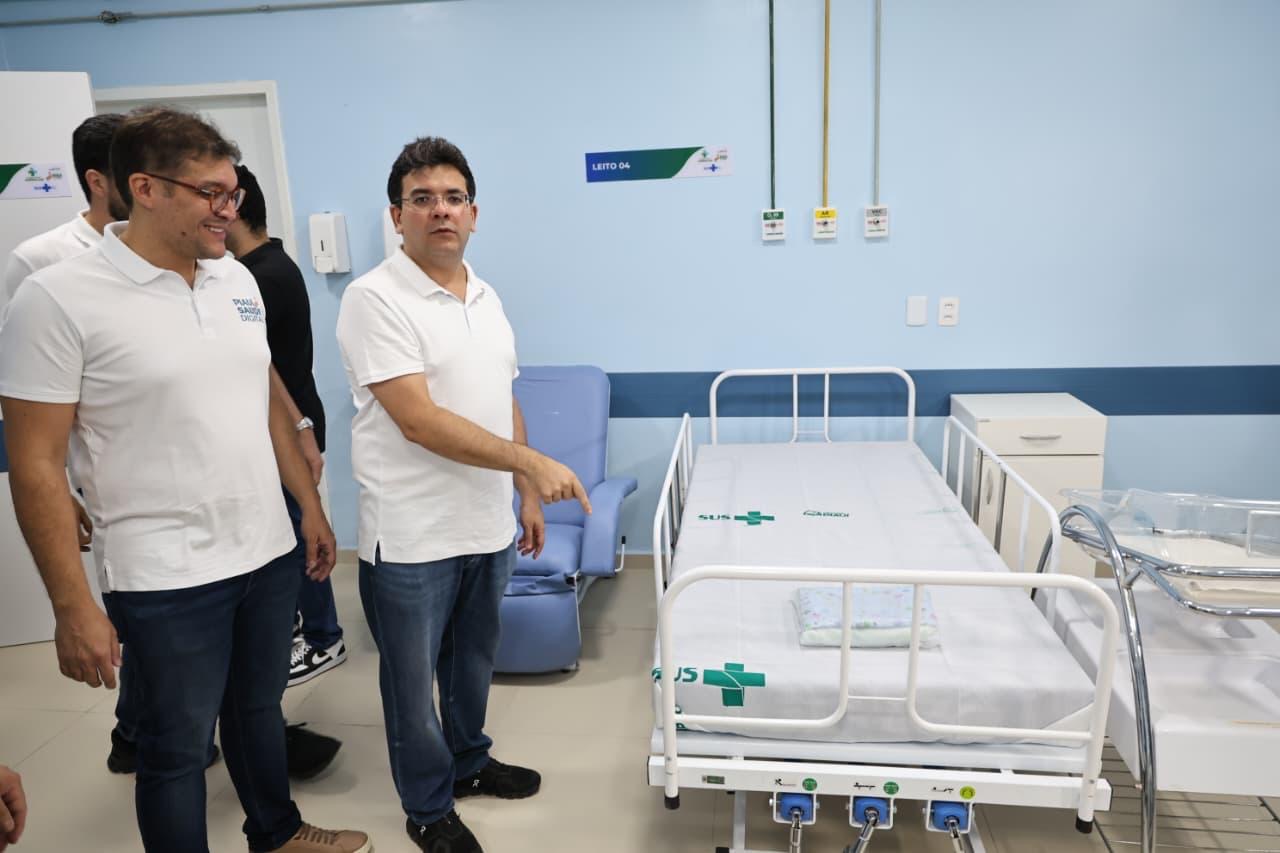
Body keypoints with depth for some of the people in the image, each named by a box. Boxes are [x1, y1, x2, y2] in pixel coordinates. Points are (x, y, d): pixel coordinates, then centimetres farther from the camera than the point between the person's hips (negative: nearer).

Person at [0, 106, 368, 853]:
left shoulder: (237, 279, 4)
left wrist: (311, 508, 13)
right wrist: (72, 605, -14)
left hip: (269, 553, 6)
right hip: (167, 579, -5)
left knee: (259, 707, 24)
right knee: (178, 745, 13)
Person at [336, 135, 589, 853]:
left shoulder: (487, 297, 8)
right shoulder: (375, 299, -15)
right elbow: (420, 422, -23)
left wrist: (527, 496, 13)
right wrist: (531, 461, -26)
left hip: (489, 526, 7)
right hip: (412, 540, -6)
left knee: (475, 661, 23)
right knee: (413, 682, 13)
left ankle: (469, 762, 47)